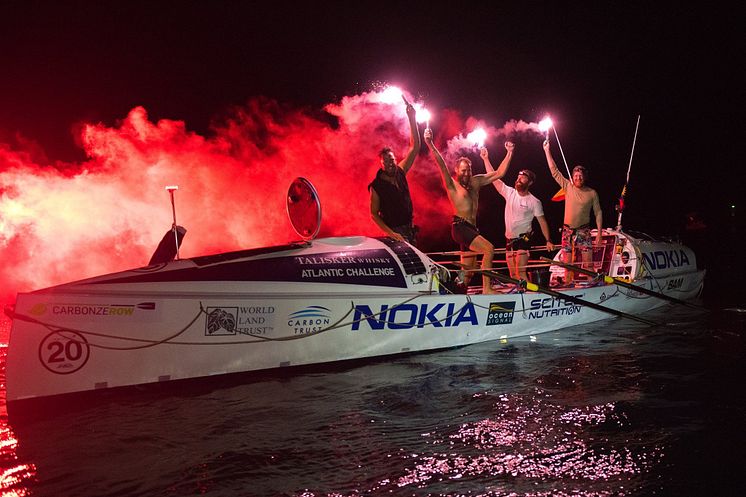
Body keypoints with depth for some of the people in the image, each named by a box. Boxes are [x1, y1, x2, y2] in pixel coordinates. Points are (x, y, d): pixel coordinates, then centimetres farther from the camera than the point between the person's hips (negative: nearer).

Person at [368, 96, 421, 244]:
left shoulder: (400, 172, 5)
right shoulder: (376, 186, -8)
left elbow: (415, 147, 7)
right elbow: (373, 214, -6)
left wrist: (412, 119, -1)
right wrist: (390, 233, -19)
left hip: (410, 229, 7)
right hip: (396, 233, -6)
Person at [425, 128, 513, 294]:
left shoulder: (475, 182, 14)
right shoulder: (452, 185, -2)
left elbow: (499, 173, 18)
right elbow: (442, 165, -16)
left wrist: (509, 153, 14)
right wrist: (430, 144, -29)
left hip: (471, 228, 7)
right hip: (460, 227, -7)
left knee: (468, 271, 8)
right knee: (489, 249, -23)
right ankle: (487, 289, -25)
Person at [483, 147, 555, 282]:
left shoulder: (534, 202, -7)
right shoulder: (509, 193, 3)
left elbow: (542, 221, -6)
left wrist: (548, 240, -12)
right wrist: (486, 159, -1)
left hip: (523, 239, -5)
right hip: (509, 239, 5)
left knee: (521, 272, -18)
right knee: (513, 274, 7)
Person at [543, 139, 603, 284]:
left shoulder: (592, 193, -1)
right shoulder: (568, 187, 1)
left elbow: (598, 213, 2)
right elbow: (554, 171, -1)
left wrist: (599, 232, -5)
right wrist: (547, 151, -3)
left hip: (583, 230, -1)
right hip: (568, 230, 2)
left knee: (588, 263, -6)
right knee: (567, 263, 3)